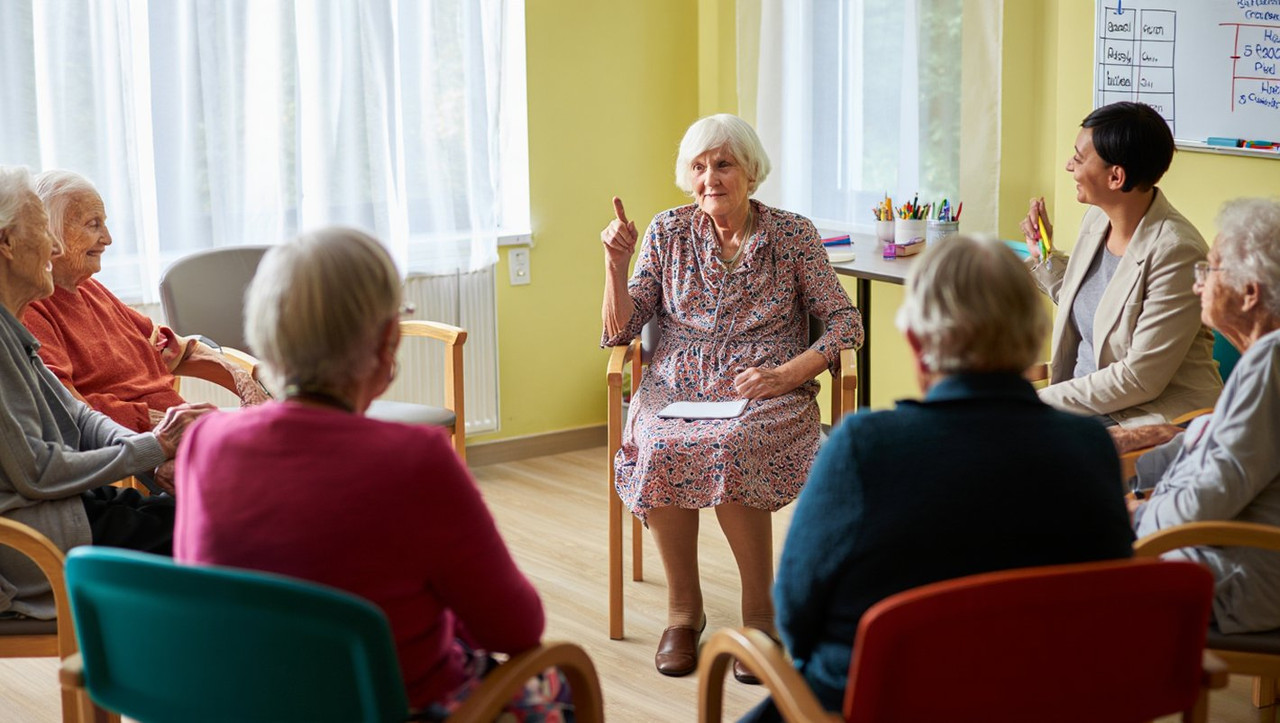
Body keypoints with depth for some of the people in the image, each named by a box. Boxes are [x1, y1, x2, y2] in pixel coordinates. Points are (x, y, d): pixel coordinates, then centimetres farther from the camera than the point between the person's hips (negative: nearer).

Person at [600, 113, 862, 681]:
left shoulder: (792, 233, 6)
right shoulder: (668, 233, 11)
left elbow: (845, 323, 1)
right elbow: (620, 331, 9)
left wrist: (784, 374, -13)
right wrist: (616, 262, -7)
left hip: (767, 395, -2)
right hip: (676, 388, 2)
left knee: (729, 447, -37)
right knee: (660, 448, -33)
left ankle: (760, 609, -18)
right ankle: (682, 608, -14)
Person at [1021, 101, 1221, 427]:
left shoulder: (1175, 253, -20)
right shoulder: (1096, 220, 6)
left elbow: (1140, 379, -20)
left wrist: (1043, 400, -17)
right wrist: (1043, 254, 16)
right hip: (1084, 405, 8)